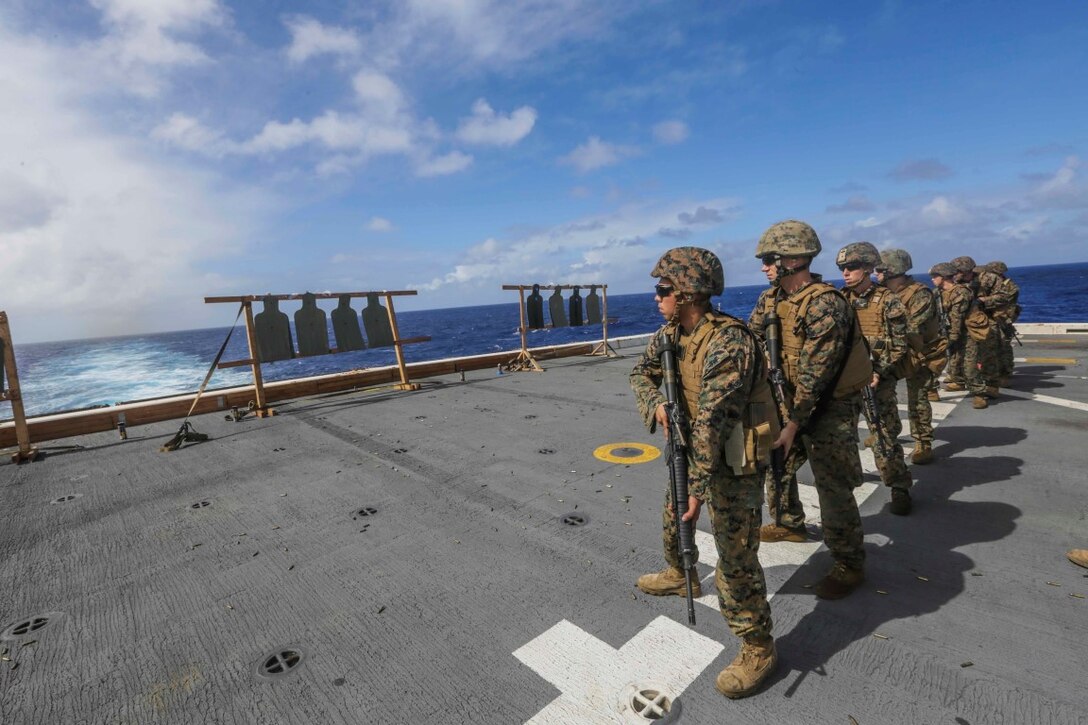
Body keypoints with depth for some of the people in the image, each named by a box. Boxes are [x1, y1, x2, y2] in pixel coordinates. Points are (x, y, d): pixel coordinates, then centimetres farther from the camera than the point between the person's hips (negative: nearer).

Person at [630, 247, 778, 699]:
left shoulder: (728, 341, -28)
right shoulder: (671, 332, -1)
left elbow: (713, 419, -31)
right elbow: (642, 372, 6)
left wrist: (697, 486, -29)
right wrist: (657, 404, -16)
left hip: (732, 459, -9)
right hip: (692, 447, 9)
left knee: (735, 556, -2)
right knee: (672, 517, 26)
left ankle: (758, 649, 19)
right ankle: (678, 576, 54)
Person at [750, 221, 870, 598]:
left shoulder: (825, 303, -24)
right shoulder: (771, 299, 2)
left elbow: (815, 372, -26)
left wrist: (794, 424, -23)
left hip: (831, 406, -8)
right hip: (792, 399, 9)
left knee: (833, 487, -2)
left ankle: (850, 566, 17)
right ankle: (788, 521, 46)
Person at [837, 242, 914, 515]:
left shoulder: (888, 301, -6)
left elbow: (899, 344, -5)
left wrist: (878, 372, -16)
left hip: (878, 378, -4)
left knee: (884, 435, -2)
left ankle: (900, 488, 13)